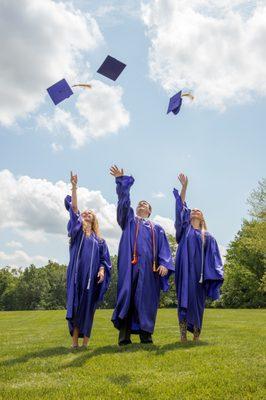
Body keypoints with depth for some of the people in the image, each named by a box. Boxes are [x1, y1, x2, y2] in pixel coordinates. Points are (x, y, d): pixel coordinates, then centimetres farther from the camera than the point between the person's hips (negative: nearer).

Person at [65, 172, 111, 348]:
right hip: (77, 273, -1)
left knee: (88, 305, 1)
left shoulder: (99, 239, 19)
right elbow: (73, 208, 2)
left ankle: (85, 340, 5)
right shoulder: (77, 229, 14)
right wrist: (74, 187, -6)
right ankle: (74, 340, -1)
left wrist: (102, 270, -8)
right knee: (75, 303, -4)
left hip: (92, 275, 1)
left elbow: (104, 258, 13)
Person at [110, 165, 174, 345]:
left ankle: (146, 333, 6)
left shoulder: (157, 228, 23)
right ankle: (124, 335, -10)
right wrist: (121, 181, -3)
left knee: (147, 298, 0)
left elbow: (164, 249, 11)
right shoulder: (129, 220, 22)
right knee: (127, 295, -9)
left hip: (149, 267, 2)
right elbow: (123, 202, 8)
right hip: (130, 265, -2)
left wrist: (164, 264, -8)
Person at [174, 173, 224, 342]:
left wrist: (215, 274, -4)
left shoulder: (208, 236, 18)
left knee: (198, 300, 3)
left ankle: (196, 334, 9)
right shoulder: (185, 229, 15)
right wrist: (184, 186, -1)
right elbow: (180, 207, 6)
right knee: (185, 298, -6)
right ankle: (183, 334, -5)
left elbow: (213, 258, 11)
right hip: (185, 269, -1)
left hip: (199, 271, 1)